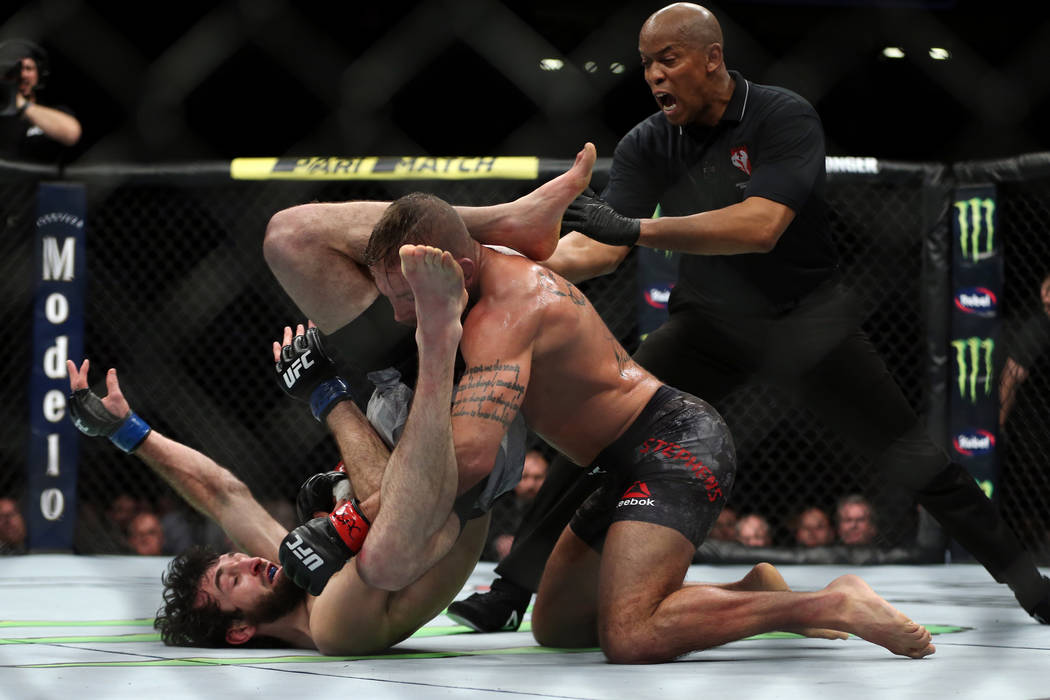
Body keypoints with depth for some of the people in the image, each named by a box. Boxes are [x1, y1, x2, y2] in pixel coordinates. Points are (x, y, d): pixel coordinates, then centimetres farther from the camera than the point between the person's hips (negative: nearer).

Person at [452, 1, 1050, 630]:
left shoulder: (784, 118, -21)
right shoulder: (648, 145, -8)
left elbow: (759, 227, -35)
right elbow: (602, 248, -17)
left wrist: (635, 229, -43)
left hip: (807, 318, -3)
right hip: (708, 322, 3)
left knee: (911, 459, -3)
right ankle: (511, 590, -6)